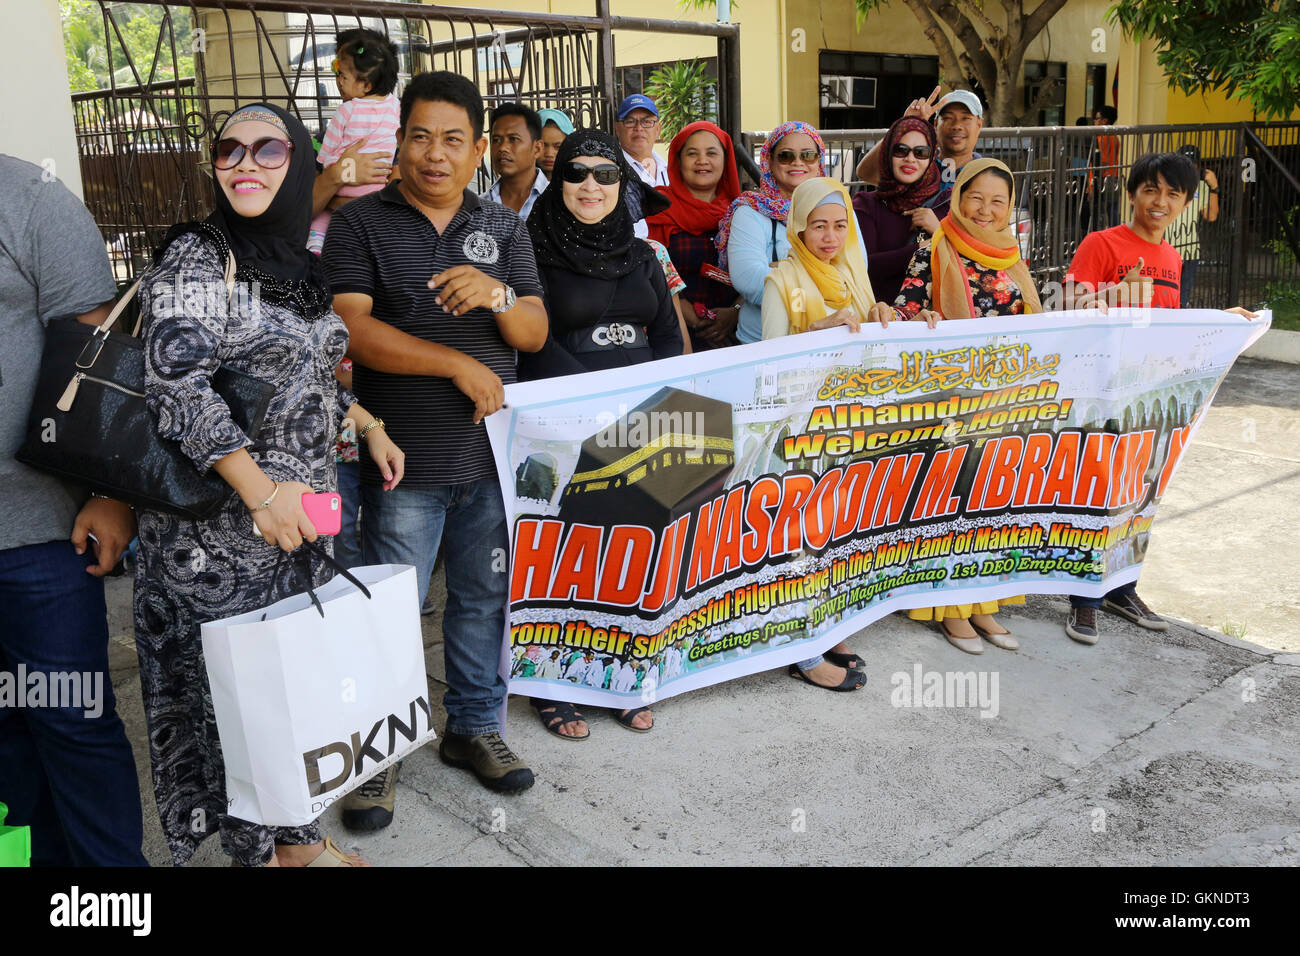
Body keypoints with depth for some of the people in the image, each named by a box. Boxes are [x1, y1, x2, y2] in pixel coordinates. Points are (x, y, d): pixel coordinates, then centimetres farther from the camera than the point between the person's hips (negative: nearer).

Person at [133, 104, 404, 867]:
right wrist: (260, 490, -26)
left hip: (306, 513, 7)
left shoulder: (303, 266, 11)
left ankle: (301, 838, 31)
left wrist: (368, 425, 13)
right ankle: (257, 852, 24)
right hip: (222, 531, -7)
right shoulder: (196, 257, -10)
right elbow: (177, 383, -21)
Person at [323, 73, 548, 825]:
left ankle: (475, 726, 32)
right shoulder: (361, 223, -1)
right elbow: (352, 329, -13)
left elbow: (535, 334, 4)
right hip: (405, 461, -3)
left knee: (485, 598, 14)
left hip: (491, 452, 4)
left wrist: (498, 294, -18)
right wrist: (460, 365, -14)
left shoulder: (504, 228, 10)